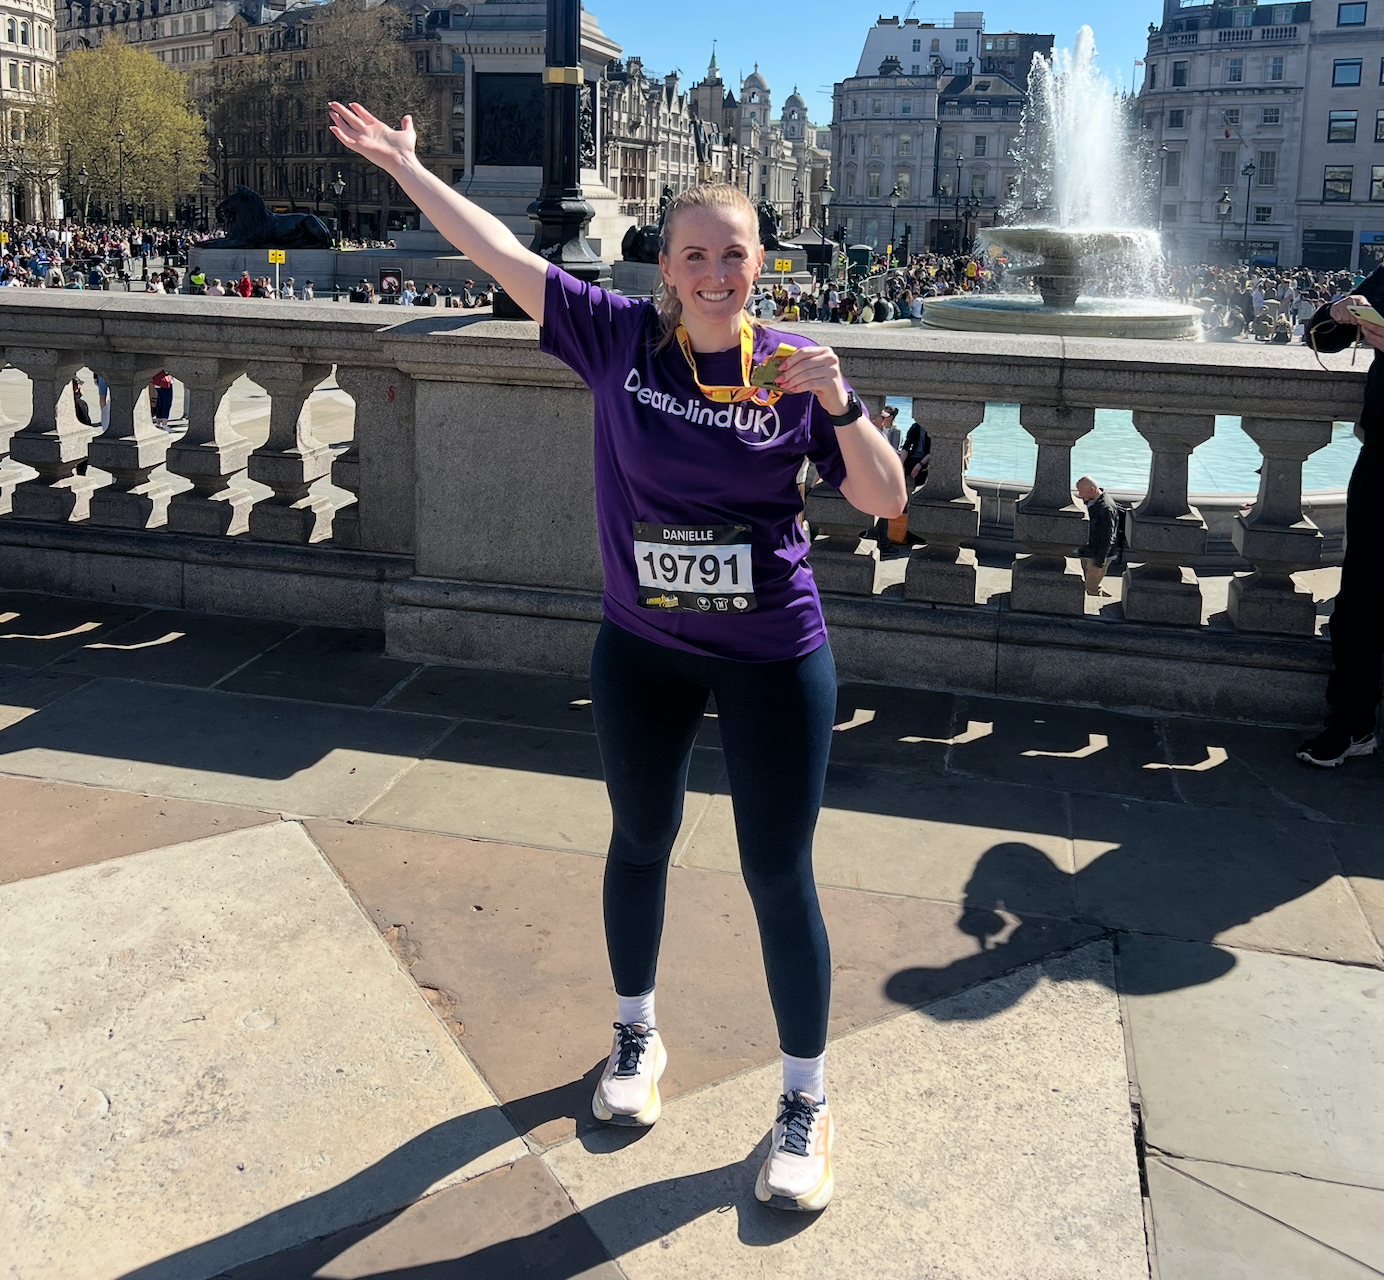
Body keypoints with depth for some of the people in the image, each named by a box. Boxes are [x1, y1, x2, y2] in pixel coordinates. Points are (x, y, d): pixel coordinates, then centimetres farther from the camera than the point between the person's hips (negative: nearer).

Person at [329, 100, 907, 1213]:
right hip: (641, 649, 2)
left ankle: (805, 1100, 22)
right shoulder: (619, 337, -7)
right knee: (641, 842, 18)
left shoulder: (793, 369, -8)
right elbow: (500, 250, -2)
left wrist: (838, 403, -24)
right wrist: (402, 163, 1)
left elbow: (884, 501, -9)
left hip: (774, 659, -2)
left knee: (779, 877, 2)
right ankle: (637, 1037, 43)